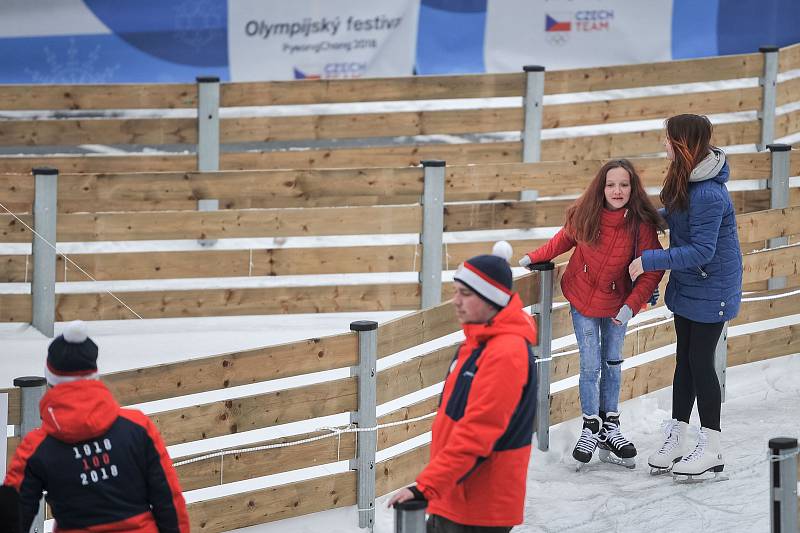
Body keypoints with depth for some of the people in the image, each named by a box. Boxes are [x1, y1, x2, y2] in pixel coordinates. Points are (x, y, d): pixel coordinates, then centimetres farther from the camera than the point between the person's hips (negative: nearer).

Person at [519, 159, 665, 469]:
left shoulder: (641, 224, -23)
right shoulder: (585, 217, -18)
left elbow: (653, 270, -17)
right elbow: (566, 238, 5)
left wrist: (631, 304, -22)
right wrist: (535, 257, 3)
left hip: (616, 303, 0)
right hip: (582, 299, 0)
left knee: (612, 364, 13)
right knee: (590, 365, 1)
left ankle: (609, 426, 27)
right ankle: (590, 428, 16)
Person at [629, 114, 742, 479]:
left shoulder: (709, 195, -29)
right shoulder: (685, 179, 2)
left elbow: (701, 250, -28)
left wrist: (649, 261, -25)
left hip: (711, 290, -9)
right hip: (686, 285, 9)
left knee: (700, 361, -2)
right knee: (685, 359, 14)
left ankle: (711, 449, 9)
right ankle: (676, 438, 23)